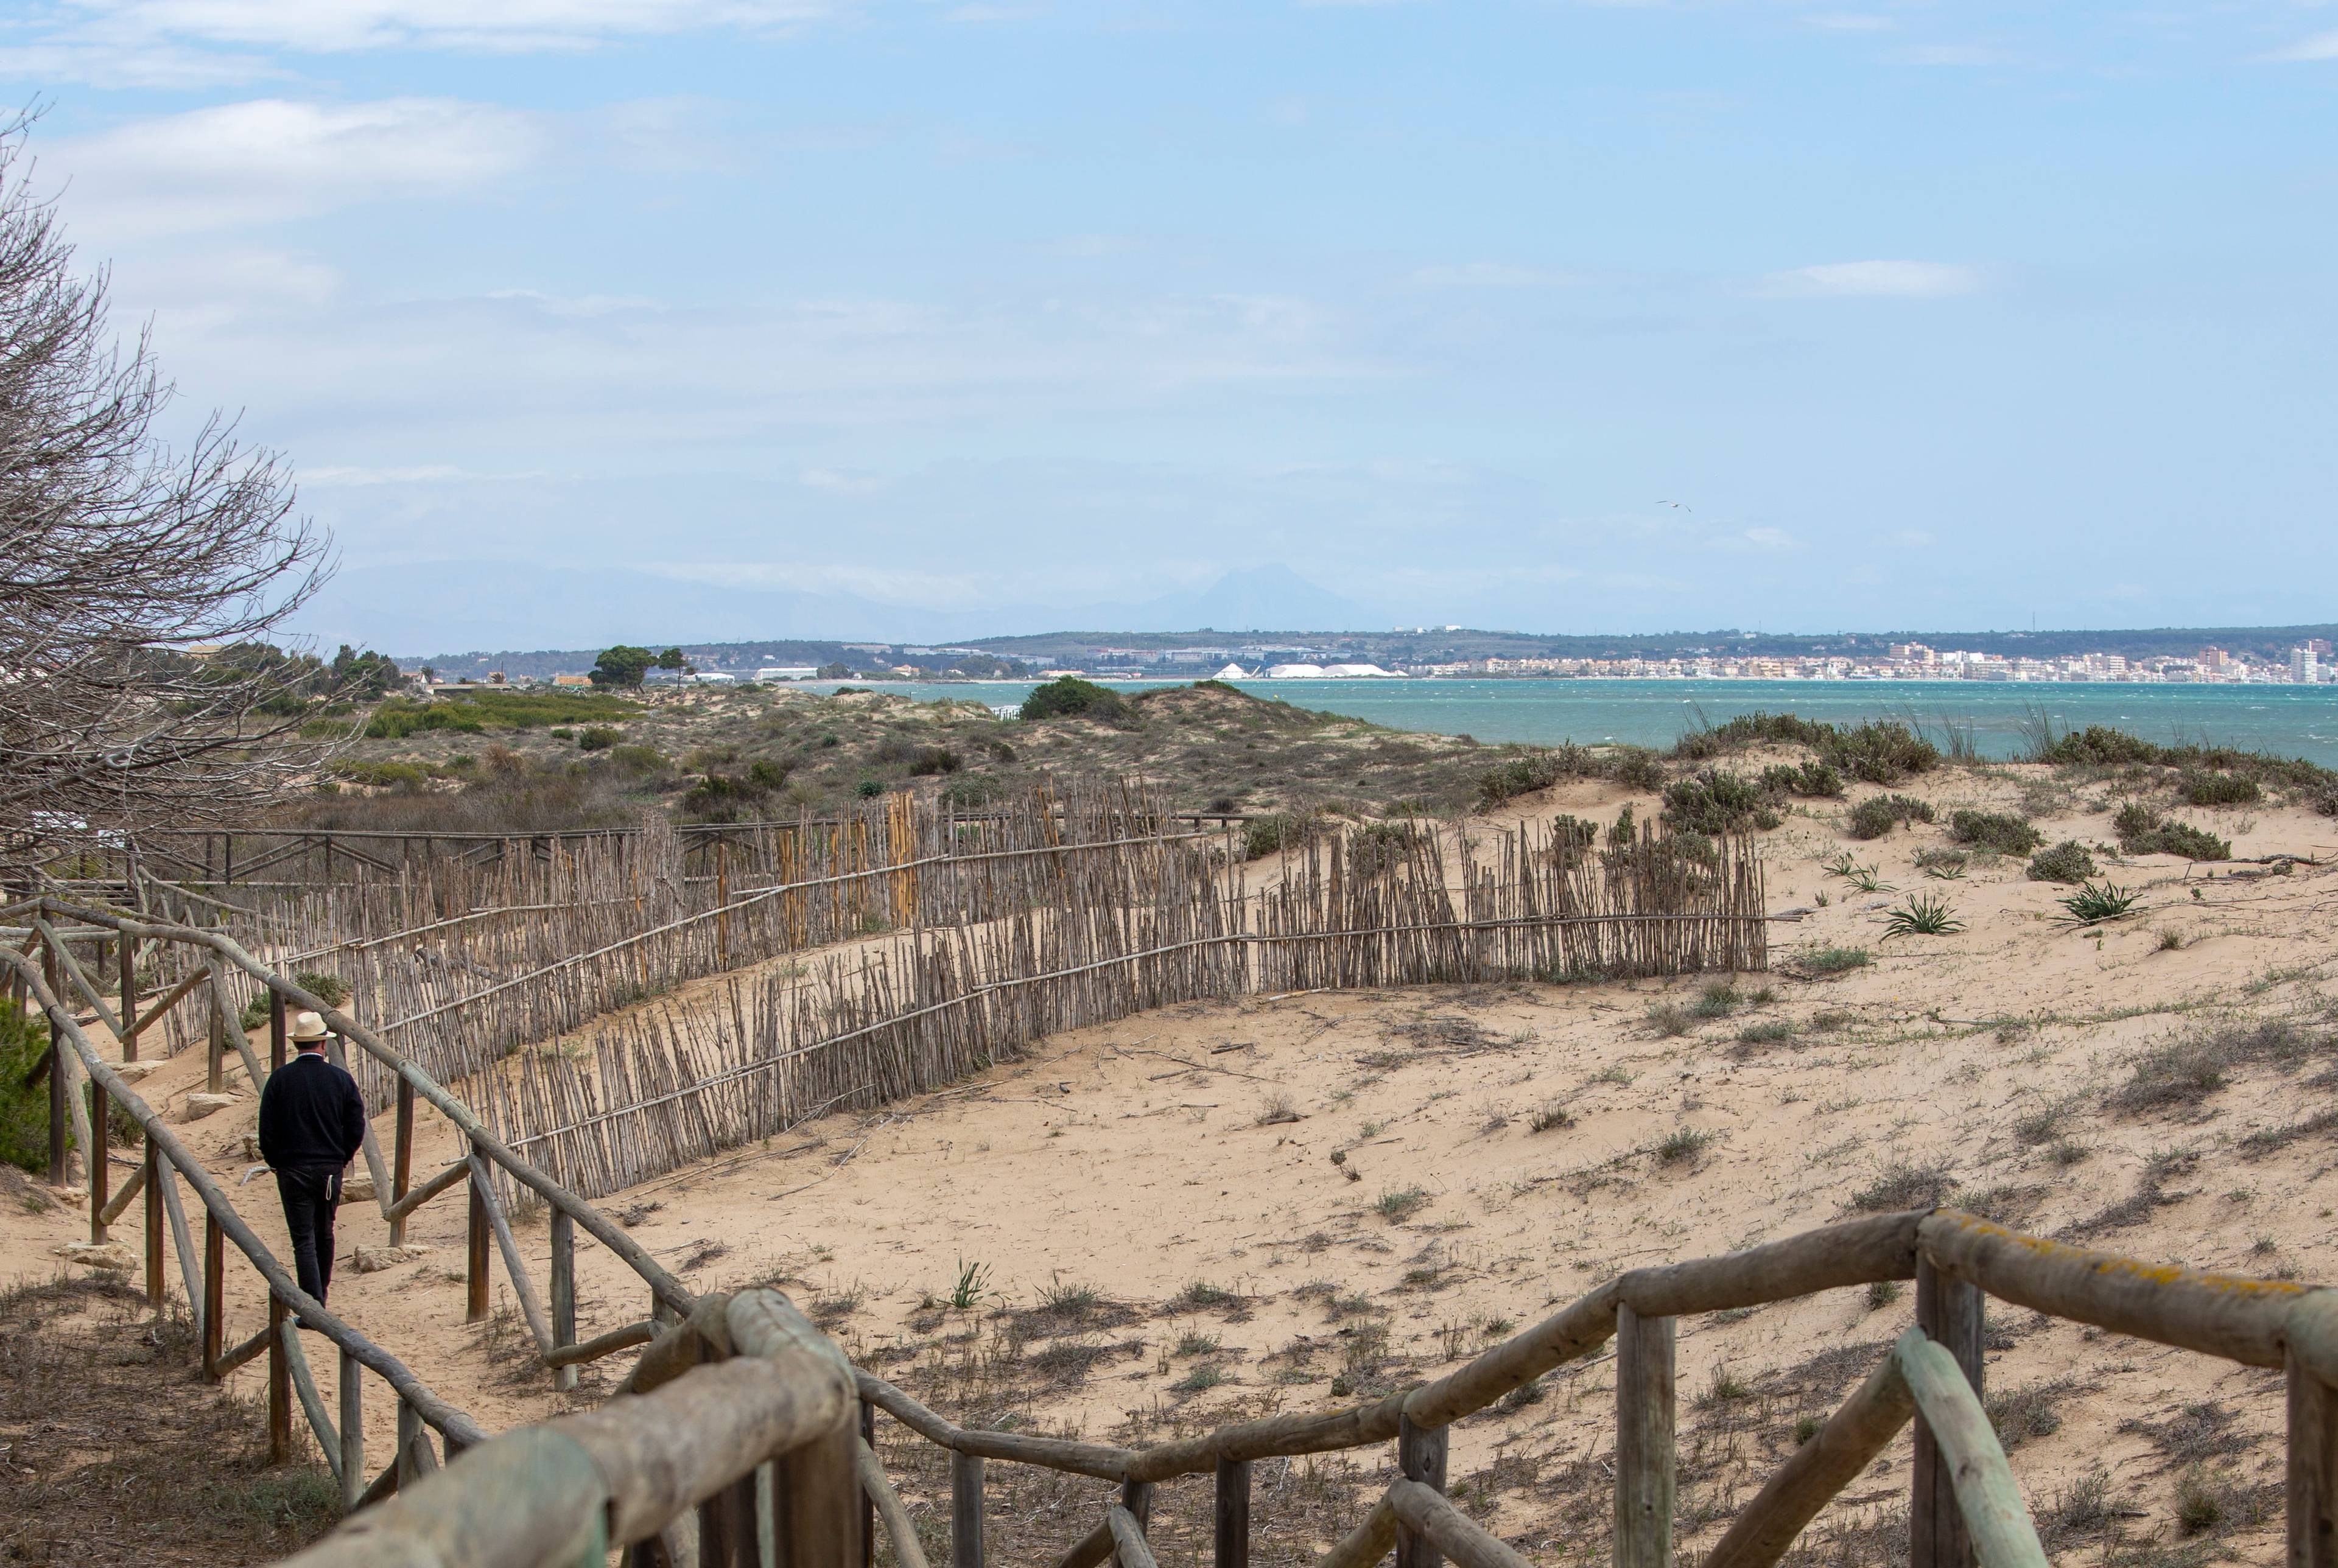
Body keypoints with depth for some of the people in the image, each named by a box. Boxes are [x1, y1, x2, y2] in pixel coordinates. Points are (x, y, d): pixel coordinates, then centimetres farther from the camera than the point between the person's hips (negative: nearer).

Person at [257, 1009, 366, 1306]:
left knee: (303, 1240, -3)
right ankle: (319, 1297, 31)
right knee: (324, 1235, 18)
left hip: (292, 1170, -2)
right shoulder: (341, 1079, -2)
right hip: (331, 1170, 2)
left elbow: (266, 1129, -4)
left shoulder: (280, 1079, -6)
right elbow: (357, 1129, 0)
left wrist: (275, 1162, 11)